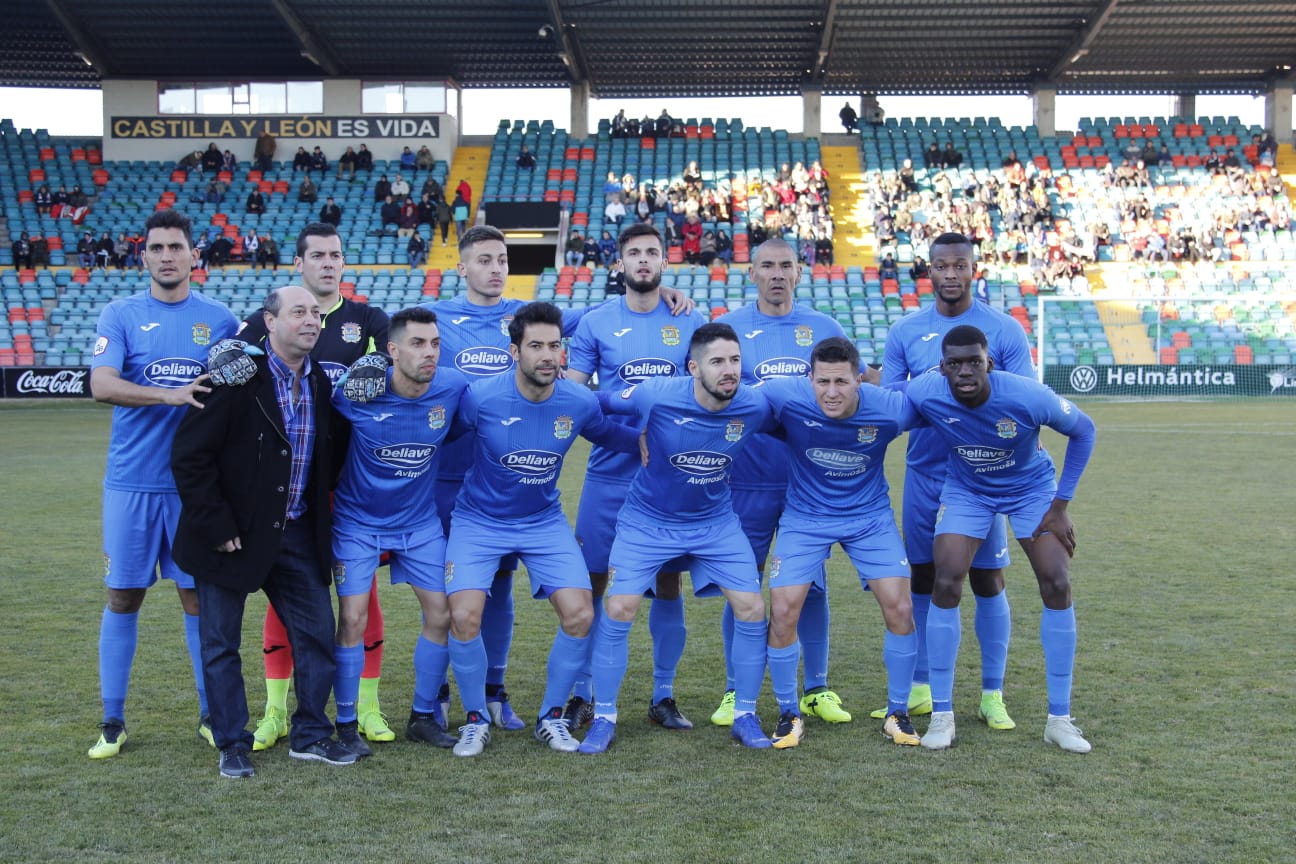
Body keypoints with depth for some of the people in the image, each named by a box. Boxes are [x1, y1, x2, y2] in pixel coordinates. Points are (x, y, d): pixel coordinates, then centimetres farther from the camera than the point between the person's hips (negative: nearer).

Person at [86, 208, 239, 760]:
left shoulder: (219, 320, 6)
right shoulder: (120, 316, 0)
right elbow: (102, 385, -14)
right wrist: (171, 394, -26)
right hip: (132, 481, -1)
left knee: (198, 593, 6)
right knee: (124, 596, 5)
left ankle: (210, 714, 18)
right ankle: (112, 721, 17)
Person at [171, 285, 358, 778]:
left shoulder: (320, 383, 4)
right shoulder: (237, 374, -15)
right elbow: (189, 455, -16)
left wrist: (319, 522, 7)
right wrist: (216, 525, -17)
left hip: (296, 532, 5)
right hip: (233, 534, -5)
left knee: (318, 634, 6)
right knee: (221, 643, 5)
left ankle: (311, 736, 21)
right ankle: (232, 745, 19)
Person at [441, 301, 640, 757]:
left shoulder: (579, 403, -13)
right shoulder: (480, 398, -21)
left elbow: (609, 433, 10)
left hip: (544, 521, 2)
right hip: (478, 520, -2)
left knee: (579, 615, -11)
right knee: (464, 617, -18)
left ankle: (551, 717, 12)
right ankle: (476, 718, 8)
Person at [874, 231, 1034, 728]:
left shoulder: (1005, 330, 0)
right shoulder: (905, 332, 5)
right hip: (924, 476, 2)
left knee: (988, 581, 3)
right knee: (921, 580, 7)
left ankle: (993, 696, 13)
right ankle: (919, 691, 19)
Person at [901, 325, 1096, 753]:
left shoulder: (1028, 396, -32)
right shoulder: (924, 393, -29)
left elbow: (1083, 430, -14)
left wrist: (1060, 505, -13)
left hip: (1031, 489, 0)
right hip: (966, 491, 0)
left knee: (1057, 585, -10)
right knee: (946, 585, -15)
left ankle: (1059, 718, 3)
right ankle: (941, 714, -1)